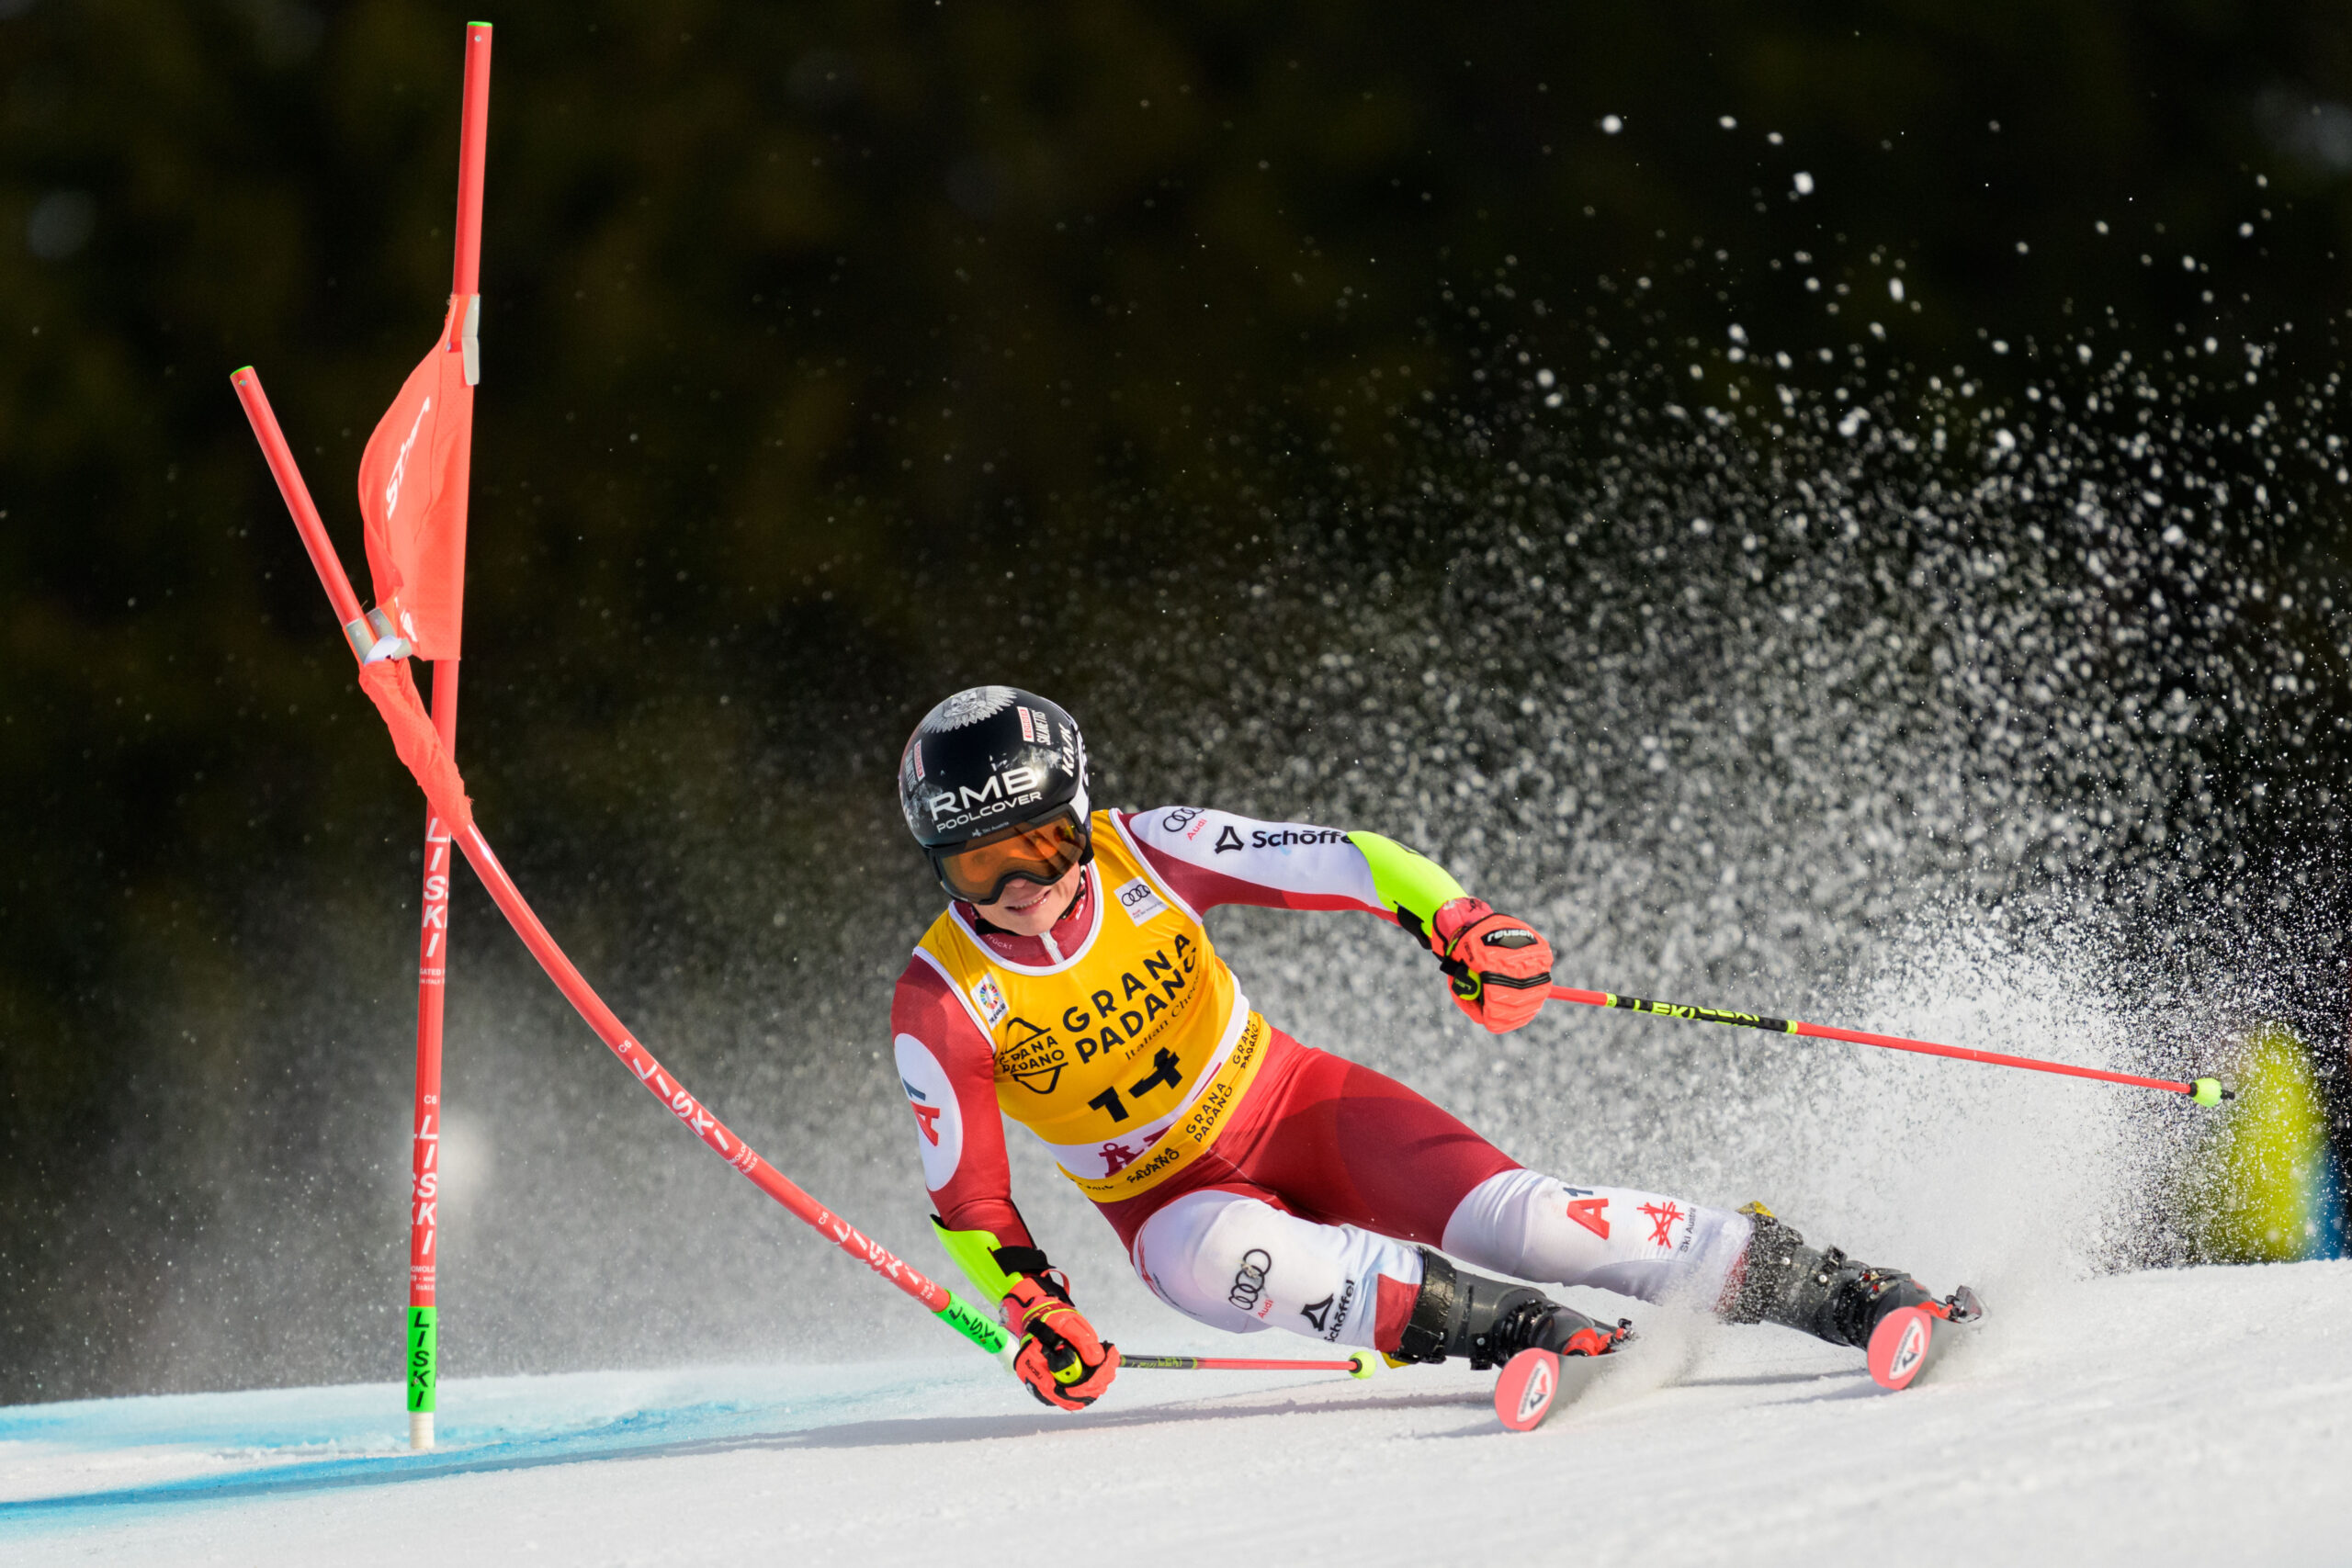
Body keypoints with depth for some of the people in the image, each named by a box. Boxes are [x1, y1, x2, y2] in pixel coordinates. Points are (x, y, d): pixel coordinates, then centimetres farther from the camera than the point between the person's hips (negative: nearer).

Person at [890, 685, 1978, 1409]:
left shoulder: (1144, 855, -16)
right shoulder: (942, 1007, -17)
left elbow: (1339, 860, -16)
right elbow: (964, 1200, -10)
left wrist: (1457, 925, -33)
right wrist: (1029, 1309, -25)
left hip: (1296, 1105, 0)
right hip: (1174, 1199, 0)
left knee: (1508, 1217, -22)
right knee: (1222, 1258, -38)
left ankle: (1842, 1293, -19)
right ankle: (1512, 1333, -31)